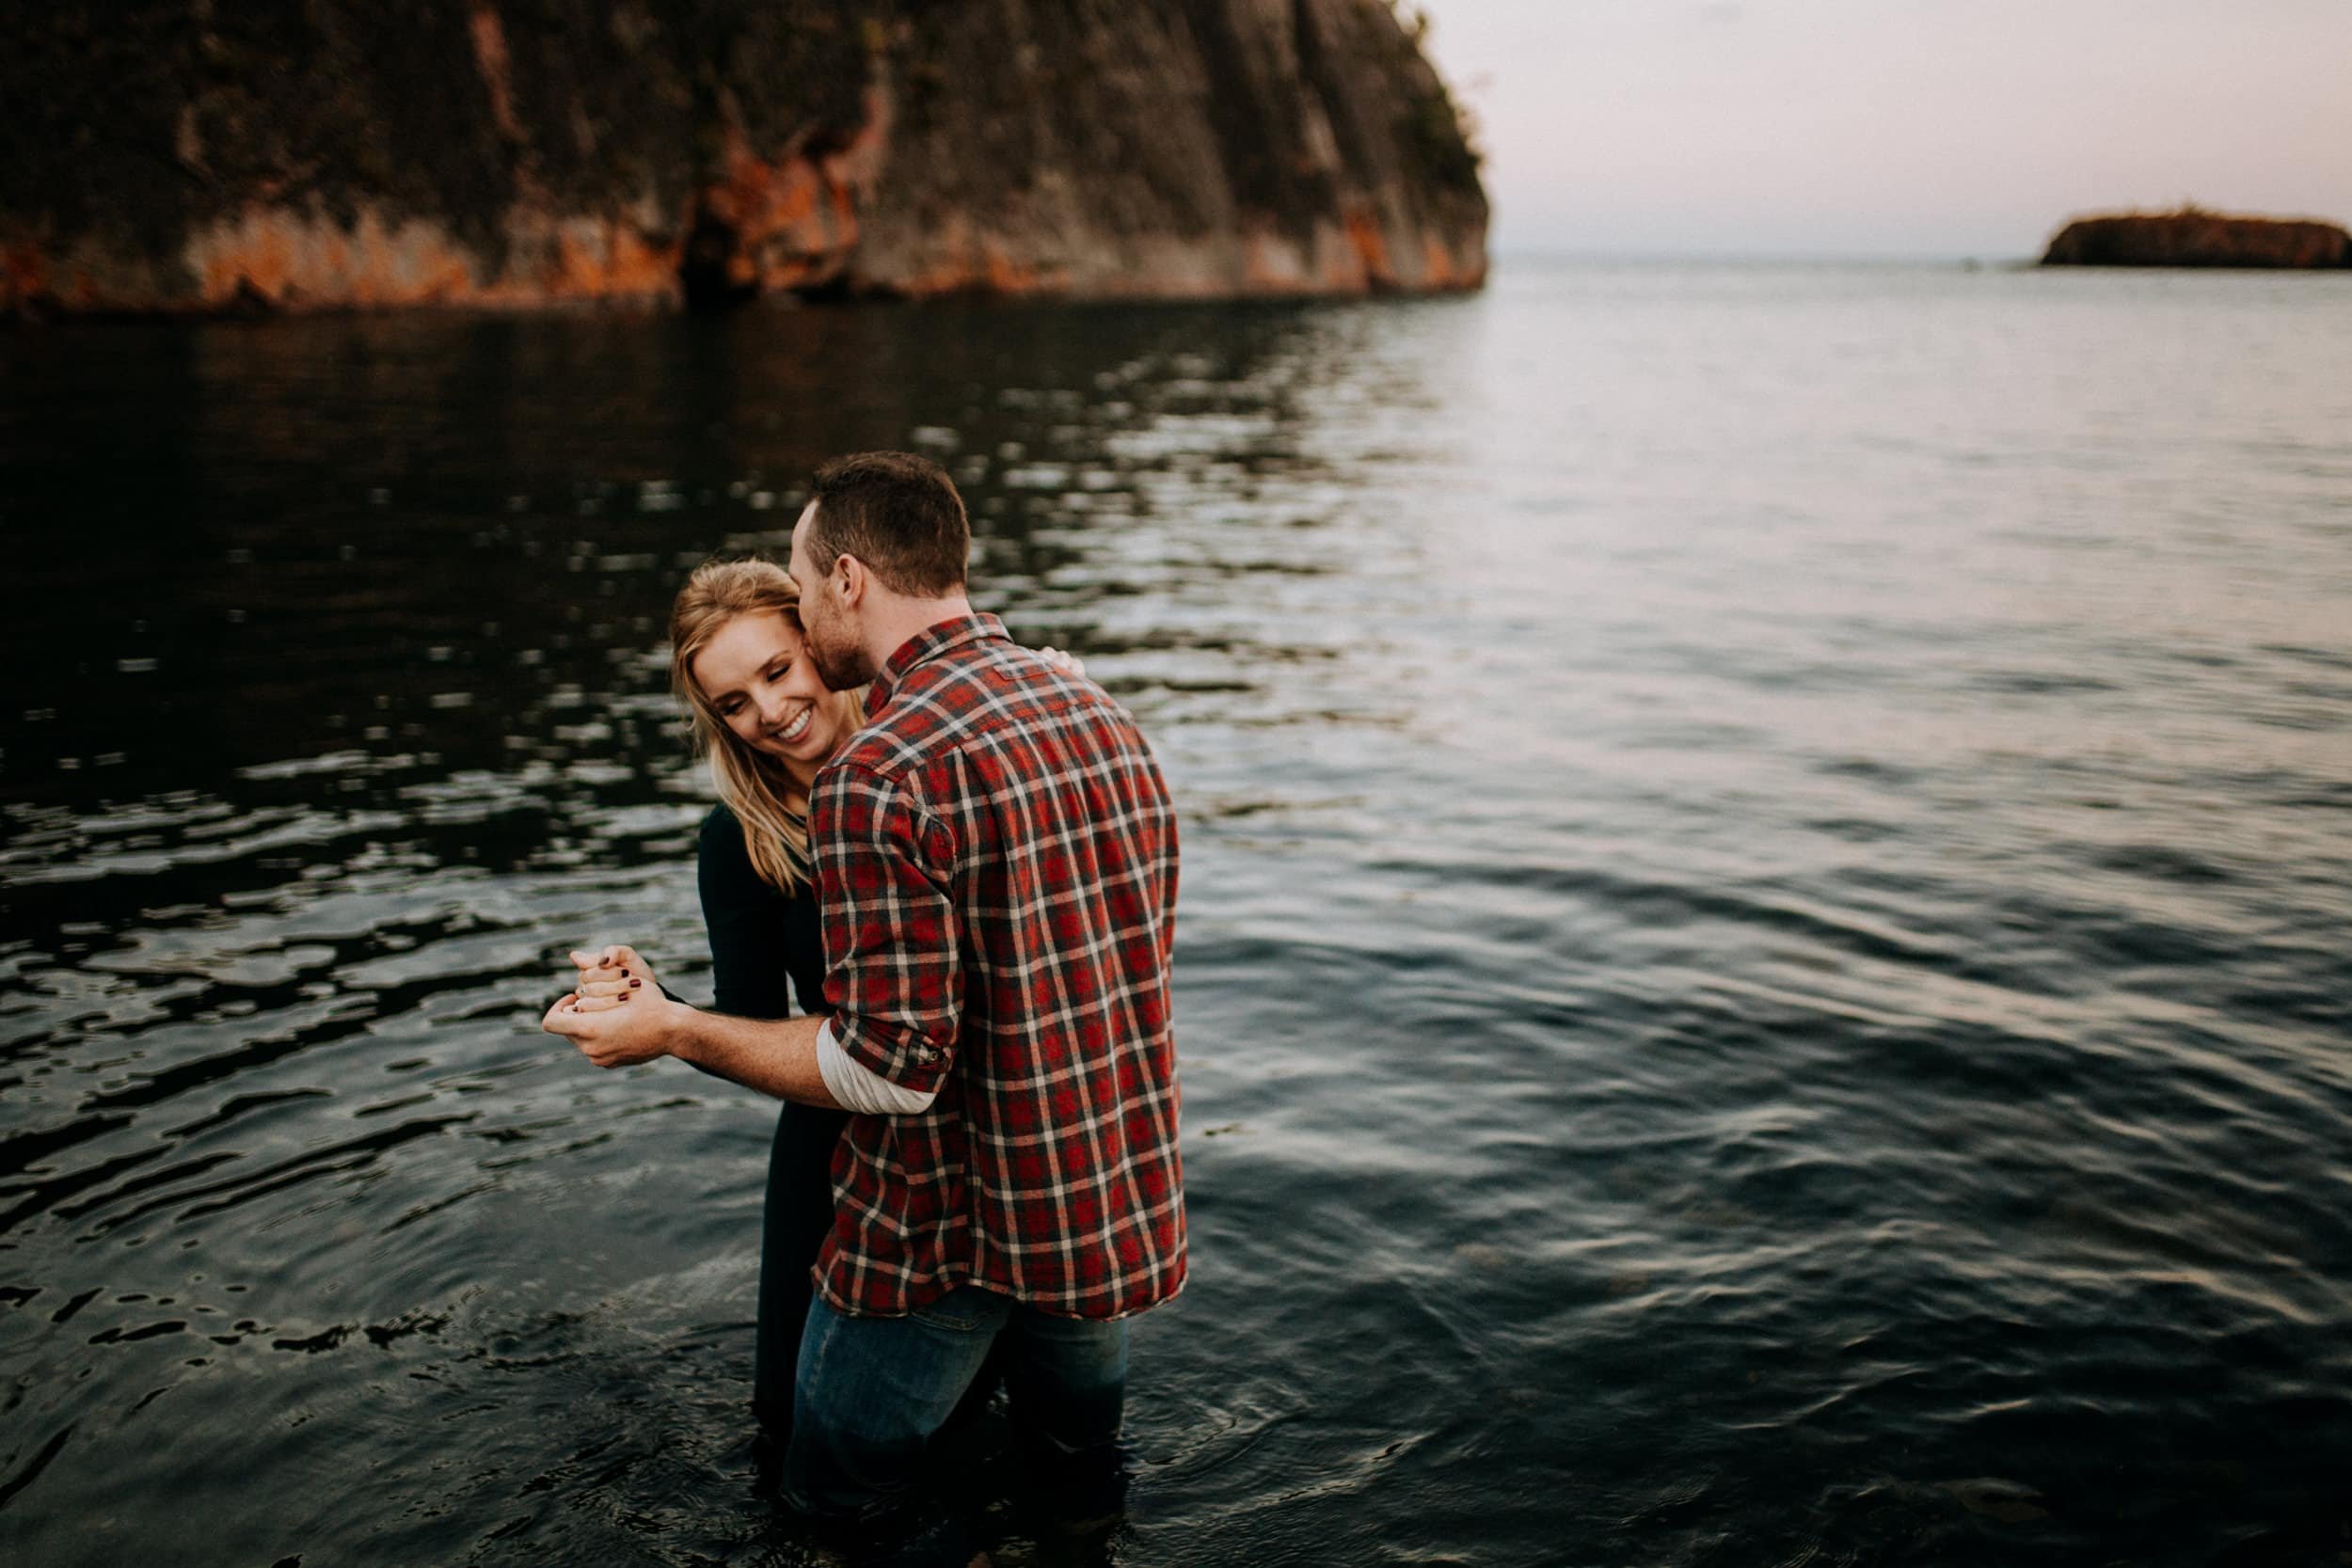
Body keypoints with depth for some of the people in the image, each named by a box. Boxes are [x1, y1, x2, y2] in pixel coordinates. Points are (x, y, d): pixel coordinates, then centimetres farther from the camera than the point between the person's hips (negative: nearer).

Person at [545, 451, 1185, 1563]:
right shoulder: (1103, 717, 2)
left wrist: (671, 1032, -10)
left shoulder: (879, 776, -22)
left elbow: (891, 1068, -22)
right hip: (1123, 1207, 7)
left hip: (951, 1226, -6)